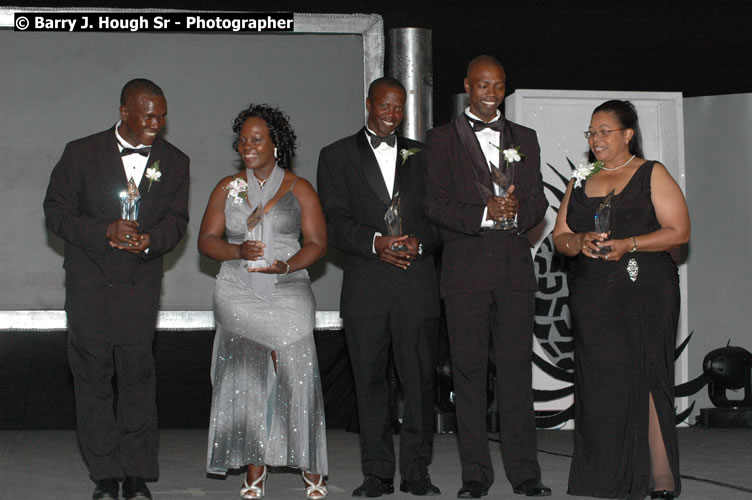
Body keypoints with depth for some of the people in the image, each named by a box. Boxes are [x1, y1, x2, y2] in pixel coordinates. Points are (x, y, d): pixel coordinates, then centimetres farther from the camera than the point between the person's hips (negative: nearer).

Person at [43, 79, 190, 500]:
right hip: (89, 281, -1)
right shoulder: (82, 153, -2)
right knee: (92, 377, 2)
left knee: (138, 375, -1)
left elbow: (176, 220, 4)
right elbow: (56, 212, -3)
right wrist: (106, 231, -19)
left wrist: (150, 239, -18)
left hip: (141, 281, 1)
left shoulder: (174, 161, 6)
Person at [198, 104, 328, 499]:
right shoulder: (227, 189, 13)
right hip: (238, 294, 2)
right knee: (247, 377, -6)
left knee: (295, 376, -10)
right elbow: (206, 240, 9)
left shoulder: (299, 189, 8)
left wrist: (286, 265, -14)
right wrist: (238, 251, -11)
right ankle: (255, 468, 0)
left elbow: (317, 243, 4)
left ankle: (310, 466, -1)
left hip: (288, 292, -1)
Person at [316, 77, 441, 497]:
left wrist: (419, 243, -9)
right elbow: (335, 221, 0)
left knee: (420, 379, -2)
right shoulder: (338, 156, 10)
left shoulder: (421, 156, 16)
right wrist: (375, 243, -17)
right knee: (370, 381, 3)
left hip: (417, 285, 1)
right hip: (366, 287, -1)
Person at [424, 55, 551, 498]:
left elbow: (538, 201, 12)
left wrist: (517, 211, -11)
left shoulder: (525, 139, 16)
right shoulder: (443, 139, 7)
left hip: (515, 268, 2)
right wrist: (483, 214, -17)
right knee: (469, 371, 0)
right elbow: (436, 204, -2)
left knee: (517, 370, 1)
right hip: (466, 270, -2)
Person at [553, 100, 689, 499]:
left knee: (644, 377, -7)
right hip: (592, 297, 4)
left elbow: (679, 231, -4)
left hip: (645, 291, -4)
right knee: (599, 381, -1)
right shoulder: (580, 183, 18)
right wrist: (581, 242, -7)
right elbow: (560, 237, 15)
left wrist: (628, 245, -16)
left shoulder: (652, 175, 4)